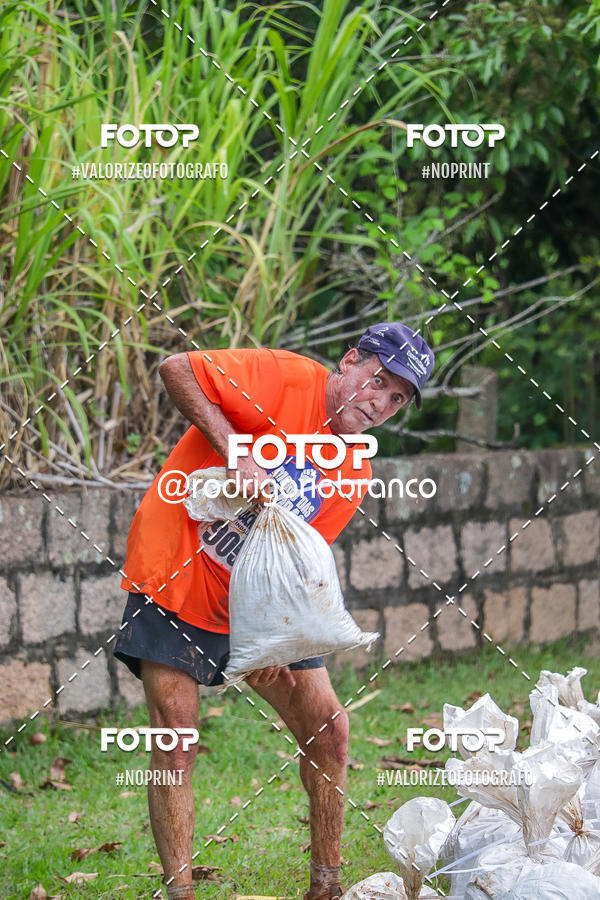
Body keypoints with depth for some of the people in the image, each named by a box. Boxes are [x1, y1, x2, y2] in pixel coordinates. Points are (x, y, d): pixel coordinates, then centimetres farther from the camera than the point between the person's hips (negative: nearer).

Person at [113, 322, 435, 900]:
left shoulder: (356, 472, 2)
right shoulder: (286, 379, -16)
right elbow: (176, 369, -23)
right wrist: (235, 454, -30)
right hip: (173, 584, -6)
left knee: (328, 727, 1)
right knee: (175, 741, -10)